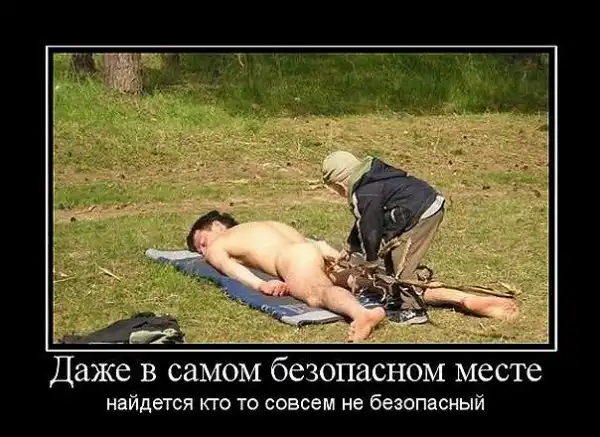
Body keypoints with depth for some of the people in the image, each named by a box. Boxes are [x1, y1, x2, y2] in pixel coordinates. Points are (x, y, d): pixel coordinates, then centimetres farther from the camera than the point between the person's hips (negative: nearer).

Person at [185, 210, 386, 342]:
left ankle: (362, 313, -61)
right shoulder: (265, 226, 45)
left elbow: (229, 267, 2)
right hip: (322, 251, 7)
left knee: (316, 295, -31)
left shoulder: (214, 248, 26)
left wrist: (260, 285, -13)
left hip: (294, 257, -7)